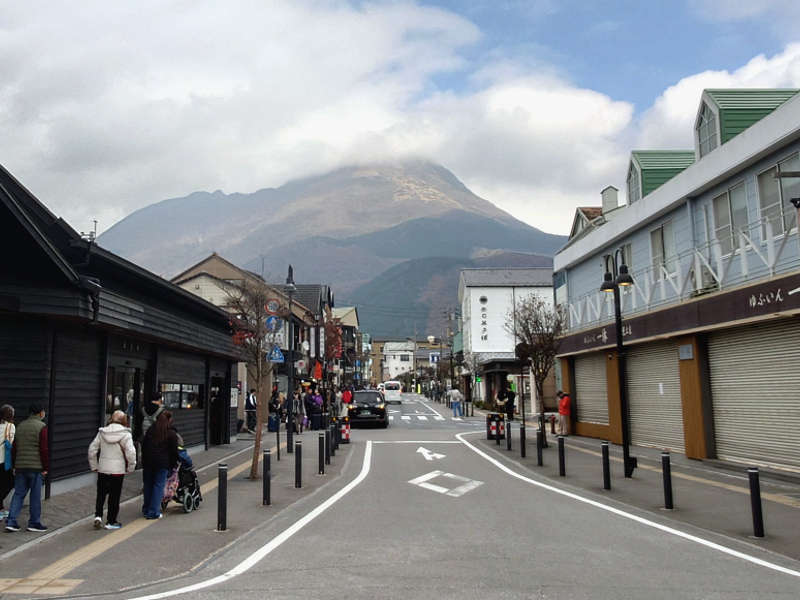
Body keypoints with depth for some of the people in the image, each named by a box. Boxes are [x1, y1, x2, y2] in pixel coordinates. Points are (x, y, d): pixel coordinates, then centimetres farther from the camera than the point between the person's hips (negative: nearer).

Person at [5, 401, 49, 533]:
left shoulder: (20, 426, 12)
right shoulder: (41, 427, -10)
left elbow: (14, 448, 16)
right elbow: (44, 449, -13)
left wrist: (15, 465, 23)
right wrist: (46, 467, -6)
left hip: (20, 466, 6)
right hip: (35, 467, -6)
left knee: (18, 494, 12)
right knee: (35, 496, 2)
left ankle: (11, 522, 7)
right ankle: (34, 523, 8)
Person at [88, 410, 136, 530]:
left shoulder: (102, 432, 2)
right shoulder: (125, 434, -10)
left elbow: (92, 449, 3)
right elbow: (131, 453, -16)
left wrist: (94, 466, 12)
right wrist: (131, 467, -3)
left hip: (102, 469, 3)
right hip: (118, 470, -3)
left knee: (101, 493, 18)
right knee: (114, 495, 7)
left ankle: (98, 516, 3)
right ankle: (111, 521, 15)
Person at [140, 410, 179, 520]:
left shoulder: (150, 430, 9)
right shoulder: (171, 433, -5)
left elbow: (143, 445, 13)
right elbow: (174, 451, -4)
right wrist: (174, 463, 11)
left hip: (148, 462, 5)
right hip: (163, 463, -5)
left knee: (148, 485, 15)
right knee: (158, 486, 1)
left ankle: (146, 510, 26)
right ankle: (153, 512, 1)